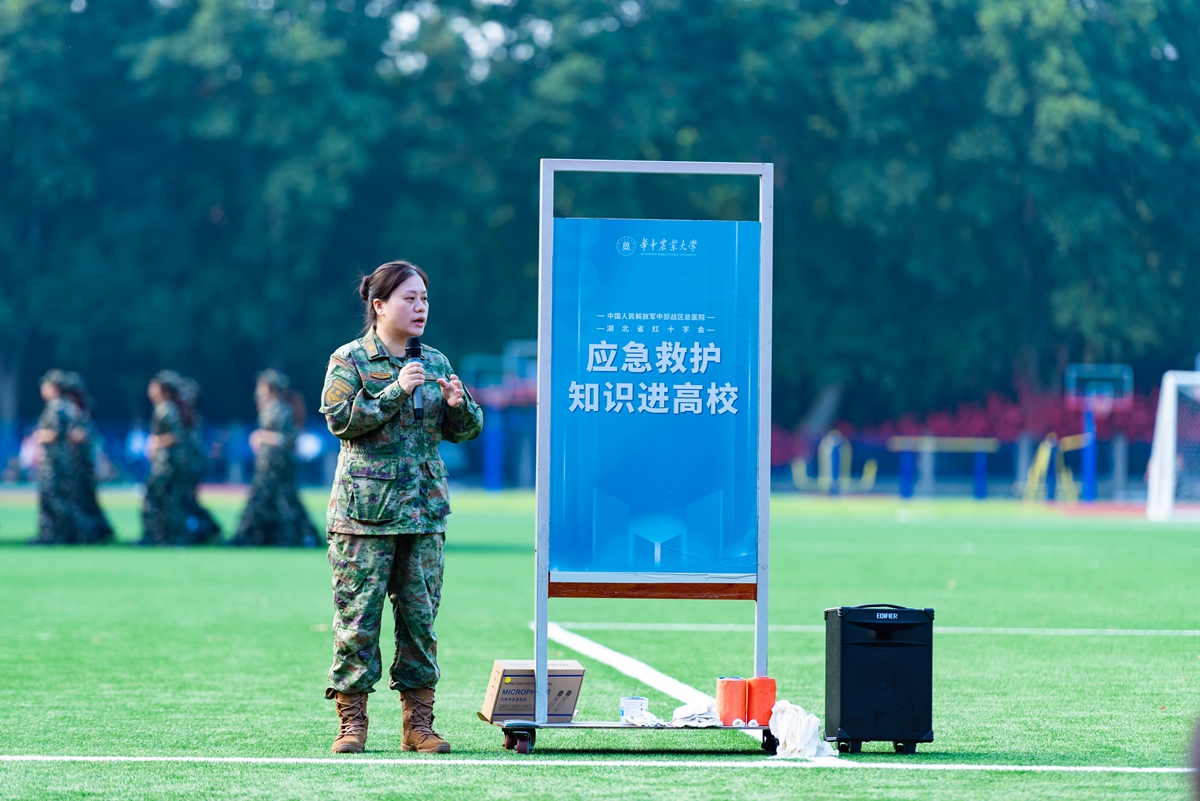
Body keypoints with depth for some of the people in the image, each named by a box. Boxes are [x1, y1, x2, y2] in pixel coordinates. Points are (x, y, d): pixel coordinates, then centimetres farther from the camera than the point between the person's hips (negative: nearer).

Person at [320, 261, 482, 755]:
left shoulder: (436, 363, 14)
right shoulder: (349, 360, 0)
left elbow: (465, 430, 15)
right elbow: (340, 419, -12)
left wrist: (459, 405, -7)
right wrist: (396, 390, -18)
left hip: (425, 509, 4)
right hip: (364, 508, -4)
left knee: (420, 615, 4)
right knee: (357, 615, -5)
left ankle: (418, 722, 9)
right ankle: (352, 719, 1)